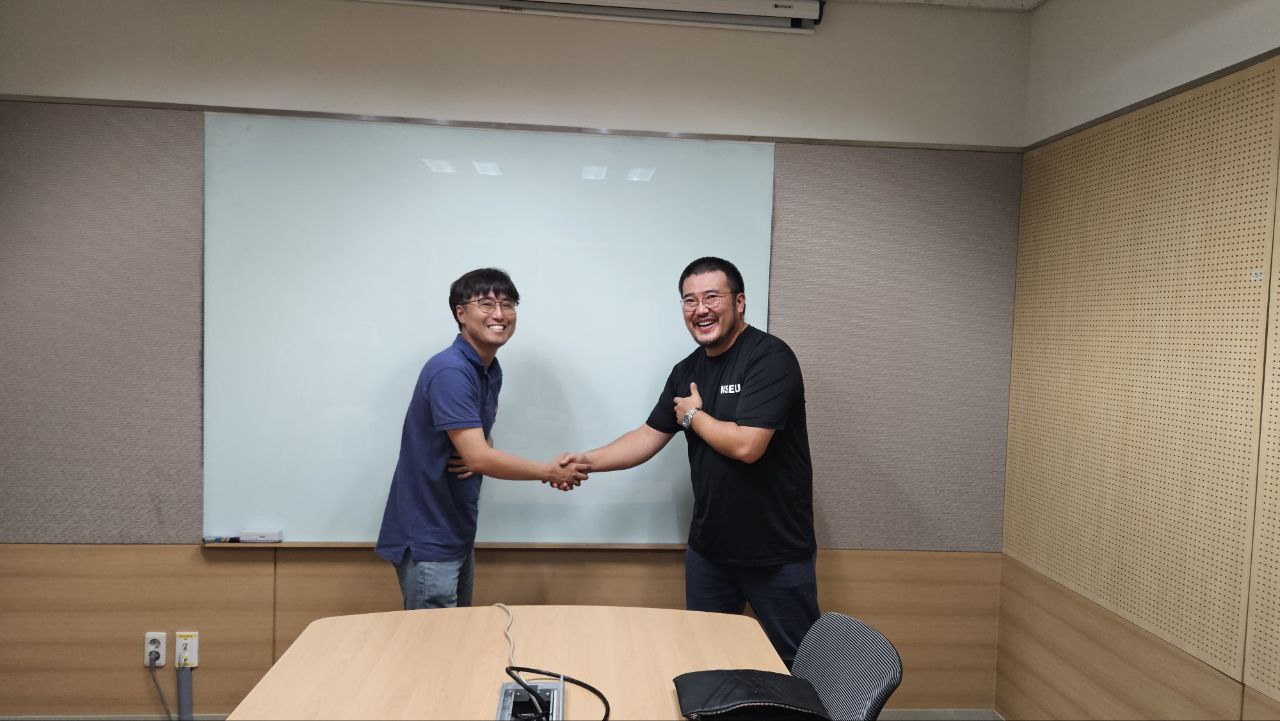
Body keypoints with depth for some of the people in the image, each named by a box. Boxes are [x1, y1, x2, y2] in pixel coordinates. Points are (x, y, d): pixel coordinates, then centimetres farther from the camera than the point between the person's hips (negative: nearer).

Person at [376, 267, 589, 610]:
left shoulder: (492, 371, 7)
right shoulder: (449, 371, -22)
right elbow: (478, 457, -27)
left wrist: (476, 461, -11)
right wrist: (552, 472, -16)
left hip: (457, 531, 9)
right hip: (426, 539, -9)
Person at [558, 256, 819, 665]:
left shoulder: (769, 358, -17)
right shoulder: (686, 371, 7)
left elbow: (746, 445, -27)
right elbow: (649, 437, 9)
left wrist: (692, 415, -9)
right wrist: (588, 460, -4)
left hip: (776, 552, -7)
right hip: (709, 547, 7)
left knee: (798, 664, 8)